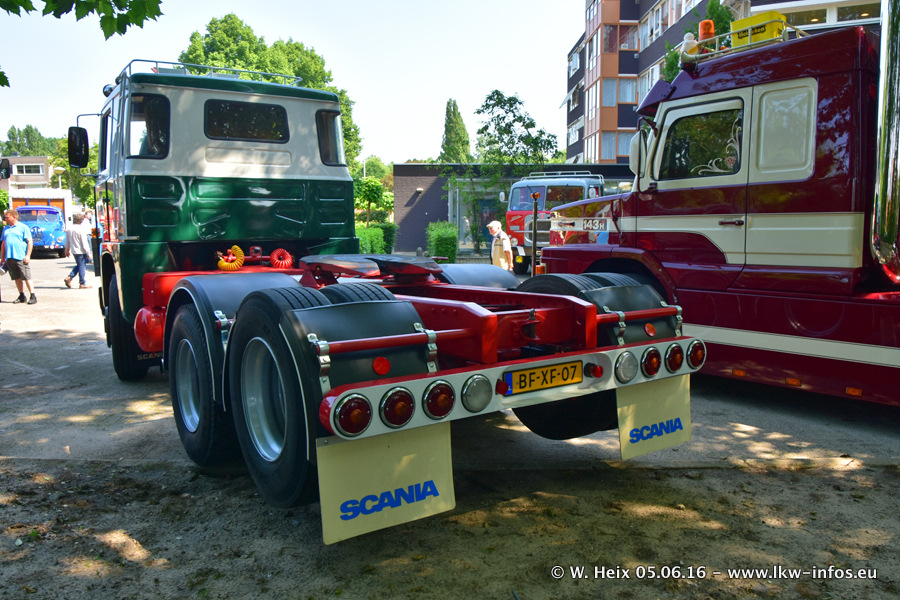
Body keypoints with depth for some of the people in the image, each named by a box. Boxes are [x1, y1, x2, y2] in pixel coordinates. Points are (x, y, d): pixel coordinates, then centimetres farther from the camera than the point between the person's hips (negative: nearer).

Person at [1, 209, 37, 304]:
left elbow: (30, 242, -5)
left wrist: (28, 256, -12)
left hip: (21, 257, -6)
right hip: (9, 258, 6)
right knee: (17, 278, 9)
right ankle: (22, 296, 16)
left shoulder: (23, 227, 0)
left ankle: (33, 296, -5)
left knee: (26, 277, -6)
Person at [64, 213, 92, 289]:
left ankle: (69, 278, 11)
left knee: (79, 265, 21)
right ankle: (82, 283, 4)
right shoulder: (81, 230, -17)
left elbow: (67, 241, 15)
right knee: (81, 266, 0)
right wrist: (88, 252, -13)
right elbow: (84, 243, -17)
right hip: (81, 251, -7)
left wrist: (67, 250, 24)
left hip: (74, 250, 7)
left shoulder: (69, 229, 6)